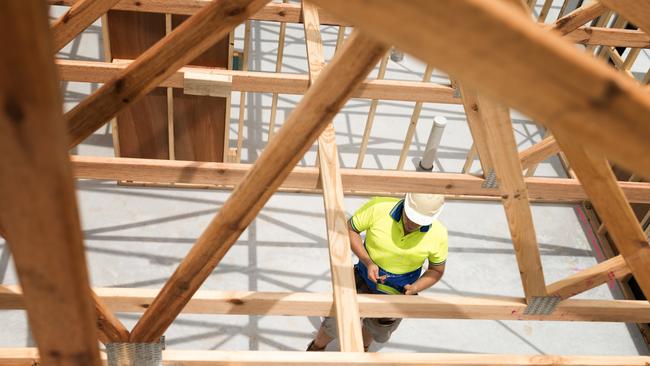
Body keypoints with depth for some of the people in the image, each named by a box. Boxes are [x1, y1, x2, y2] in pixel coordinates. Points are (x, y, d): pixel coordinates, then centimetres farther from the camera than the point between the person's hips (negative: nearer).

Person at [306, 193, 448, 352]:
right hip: (366, 278, -1)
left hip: (398, 291, 2)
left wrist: (413, 289, -24)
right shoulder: (379, 207, -30)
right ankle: (317, 347, 42)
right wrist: (367, 262, -28)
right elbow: (349, 229, -16)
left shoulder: (438, 234, -24)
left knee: (378, 332, 26)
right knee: (336, 324, 6)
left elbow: (437, 270, -7)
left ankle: (363, 346, 63)